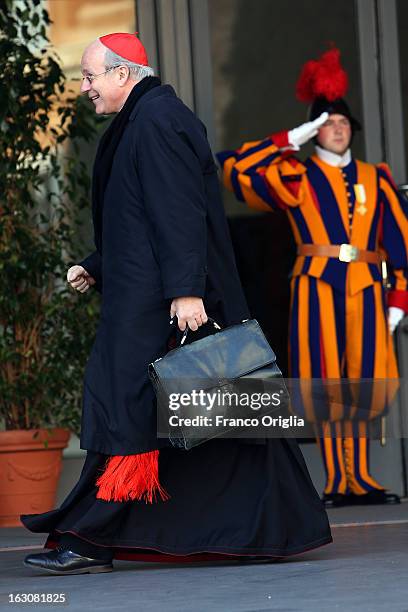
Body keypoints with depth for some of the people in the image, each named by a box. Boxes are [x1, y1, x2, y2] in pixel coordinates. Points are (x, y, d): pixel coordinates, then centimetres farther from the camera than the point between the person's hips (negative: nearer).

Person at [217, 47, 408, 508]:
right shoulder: (296, 178, 8)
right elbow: (236, 167, -1)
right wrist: (290, 141, 2)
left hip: (365, 288, 2)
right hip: (316, 286, -2)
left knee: (364, 381, -2)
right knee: (325, 382, -6)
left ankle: (359, 479, 4)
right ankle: (337, 480, -3)